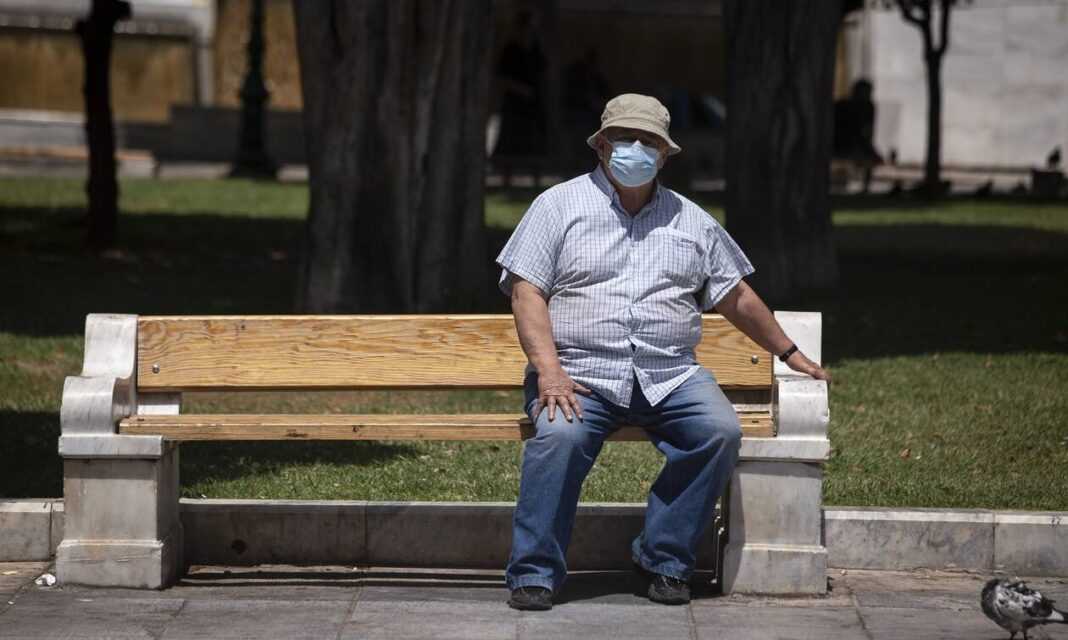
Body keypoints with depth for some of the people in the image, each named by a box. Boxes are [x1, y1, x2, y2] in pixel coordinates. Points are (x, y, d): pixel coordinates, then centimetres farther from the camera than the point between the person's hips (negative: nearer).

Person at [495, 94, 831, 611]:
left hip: (670, 375, 3)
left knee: (721, 431, -24)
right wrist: (548, 371, -15)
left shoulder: (692, 221, 18)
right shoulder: (559, 205, 7)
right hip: (580, 372, -3)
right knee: (561, 435, -33)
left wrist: (790, 354, 28)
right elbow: (526, 292, -1)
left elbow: (737, 297, 27)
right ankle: (534, 573, -22)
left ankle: (664, 559, -11)